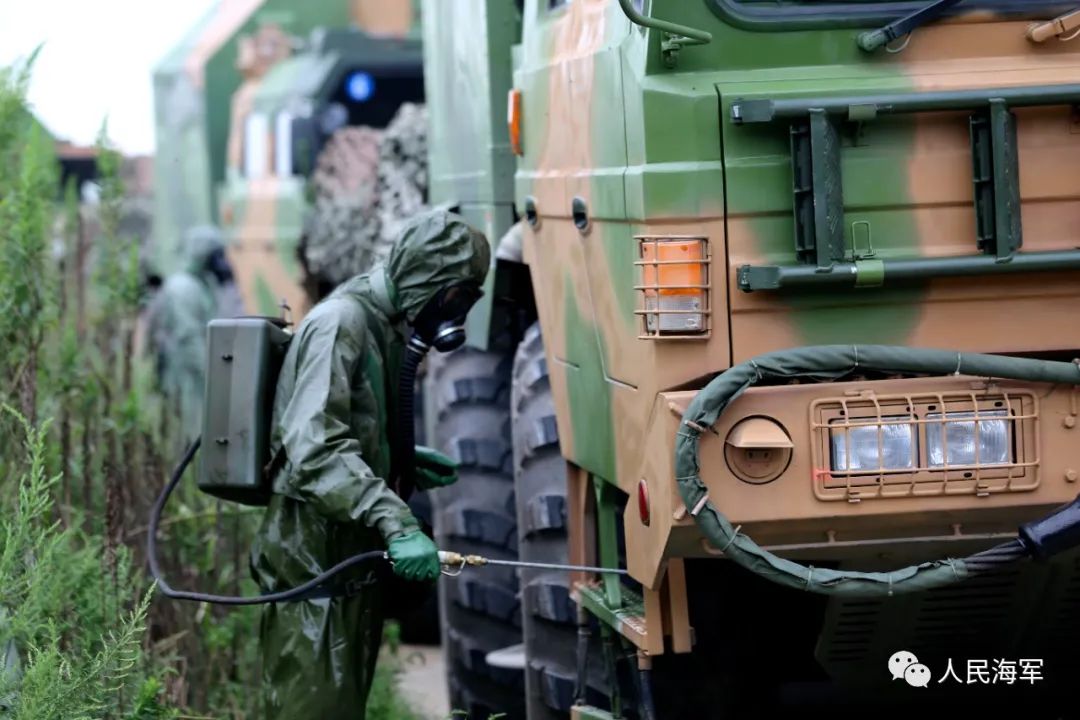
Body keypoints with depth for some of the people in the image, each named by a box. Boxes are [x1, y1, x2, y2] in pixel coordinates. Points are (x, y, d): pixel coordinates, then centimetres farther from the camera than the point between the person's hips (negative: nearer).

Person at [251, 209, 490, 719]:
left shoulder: (386, 328, 16)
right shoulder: (340, 324, -16)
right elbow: (315, 450, -28)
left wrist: (407, 465, 10)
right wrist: (396, 524, -36)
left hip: (353, 558, 10)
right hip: (316, 560, -10)